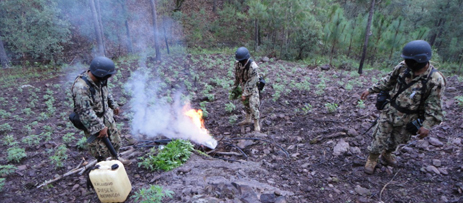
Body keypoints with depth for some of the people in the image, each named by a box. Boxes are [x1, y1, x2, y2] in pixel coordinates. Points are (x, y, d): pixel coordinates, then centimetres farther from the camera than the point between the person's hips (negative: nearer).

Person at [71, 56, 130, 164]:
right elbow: (85, 112, -29)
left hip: (107, 116, 8)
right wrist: (100, 127, -25)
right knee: (102, 150, 3)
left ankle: (115, 158, 46)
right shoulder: (81, 87, -32)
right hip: (93, 123, -8)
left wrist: (114, 106, 22)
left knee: (116, 139, 21)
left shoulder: (100, 79, -7)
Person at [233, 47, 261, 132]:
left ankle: (257, 125, 1)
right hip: (244, 86, 7)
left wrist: (245, 94, -22)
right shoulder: (237, 63, -11)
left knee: (253, 105, -11)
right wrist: (236, 86, 13)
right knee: (246, 103, 19)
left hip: (252, 87, -7)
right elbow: (236, 76, 5)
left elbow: (251, 83, -26)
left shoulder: (253, 67, -31)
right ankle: (248, 119, 38)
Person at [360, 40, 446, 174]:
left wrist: (427, 125, -17)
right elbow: (388, 81, 6)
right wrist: (371, 90, 6)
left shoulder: (435, 80, -20)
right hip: (389, 111, 2)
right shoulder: (403, 67, -11)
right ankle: (372, 159, 28)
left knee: (397, 140, 19)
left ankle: (387, 153, 47)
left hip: (407, 119, -1)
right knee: (379, 137, 8)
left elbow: (434, 107, -15)